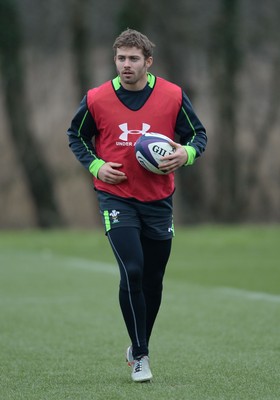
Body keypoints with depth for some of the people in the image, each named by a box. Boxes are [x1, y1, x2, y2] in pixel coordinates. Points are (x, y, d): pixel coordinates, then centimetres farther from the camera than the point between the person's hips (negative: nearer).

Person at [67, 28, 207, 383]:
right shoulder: (96, 99, -6)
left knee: (153, 280, 11)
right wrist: (95, 166, -6)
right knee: (132, 271, -16)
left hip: (158, 199, 2)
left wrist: (186, 154, -16)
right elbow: (76, 136, 10)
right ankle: (140, 356, -6)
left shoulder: (173, 96, -5)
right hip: (116, 197, -2)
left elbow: (198, 134, 6)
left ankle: (139, 345, 33)